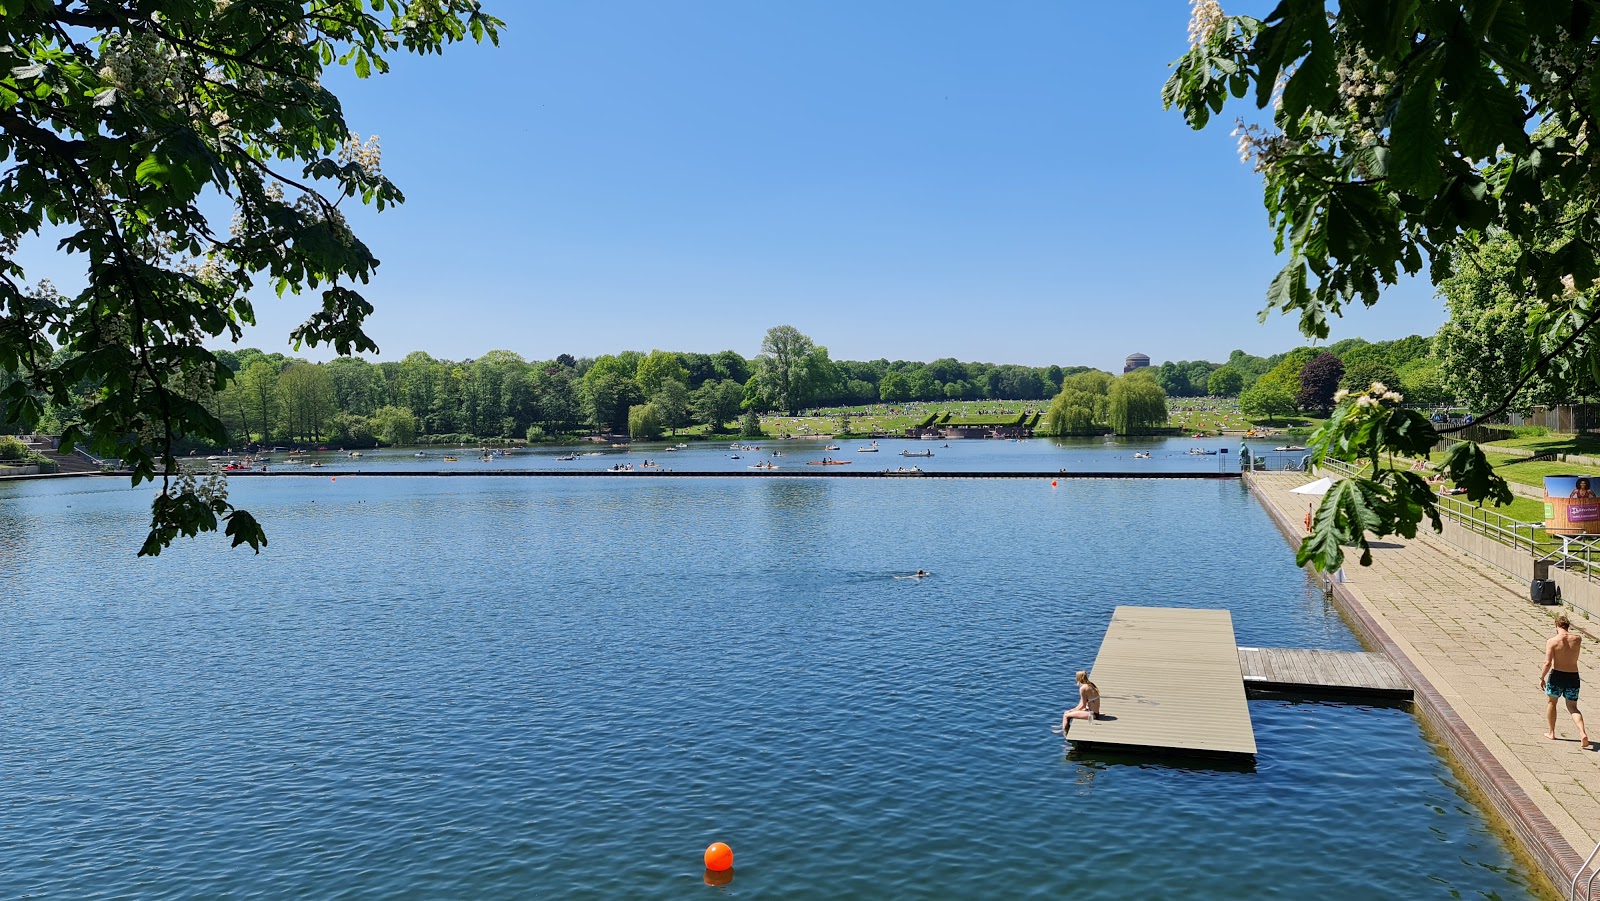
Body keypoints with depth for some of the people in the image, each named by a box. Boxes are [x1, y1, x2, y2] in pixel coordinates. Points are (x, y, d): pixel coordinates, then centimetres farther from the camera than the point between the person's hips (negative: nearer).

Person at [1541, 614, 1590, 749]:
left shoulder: (1552, 641, -14)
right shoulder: (1578, 639, -4)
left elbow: (1547, 663, -16)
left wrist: (1541, 678, -5)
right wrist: (1568, 630, 15)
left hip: (1557, 676, -3)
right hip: (1573, 677, 3)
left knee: (1550, 702, 19)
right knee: (1572, 707, 12)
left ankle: (1551, 733, 26)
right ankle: (1583, 733, -11)